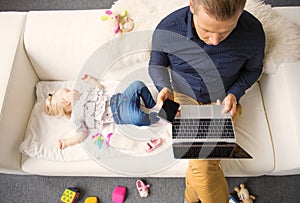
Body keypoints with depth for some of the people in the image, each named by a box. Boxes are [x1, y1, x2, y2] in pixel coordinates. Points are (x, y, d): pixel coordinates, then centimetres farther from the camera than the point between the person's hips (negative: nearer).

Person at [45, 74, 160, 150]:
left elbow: (100, 88, 30)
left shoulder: (84, 96, 20)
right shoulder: (76, 116, -1)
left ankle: (152, 105, 11)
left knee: (138, 85, -6)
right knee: (136, 117, -40)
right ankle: (158, 115, -16)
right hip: (118, 114, -8)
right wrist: (66, 142, -20)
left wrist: (89, 79, 22)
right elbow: (82, 133, -7)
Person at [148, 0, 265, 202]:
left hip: (222, 102, 1)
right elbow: (156, 65, 0)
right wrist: (164, 87, -19)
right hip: (185, 98, 0)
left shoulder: (253, 32, -19)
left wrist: (234, 93, -13)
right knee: (203, 164, -19)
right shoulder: (167, 29, -21)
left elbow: (253, 69, 3)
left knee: (202, 164, -19)